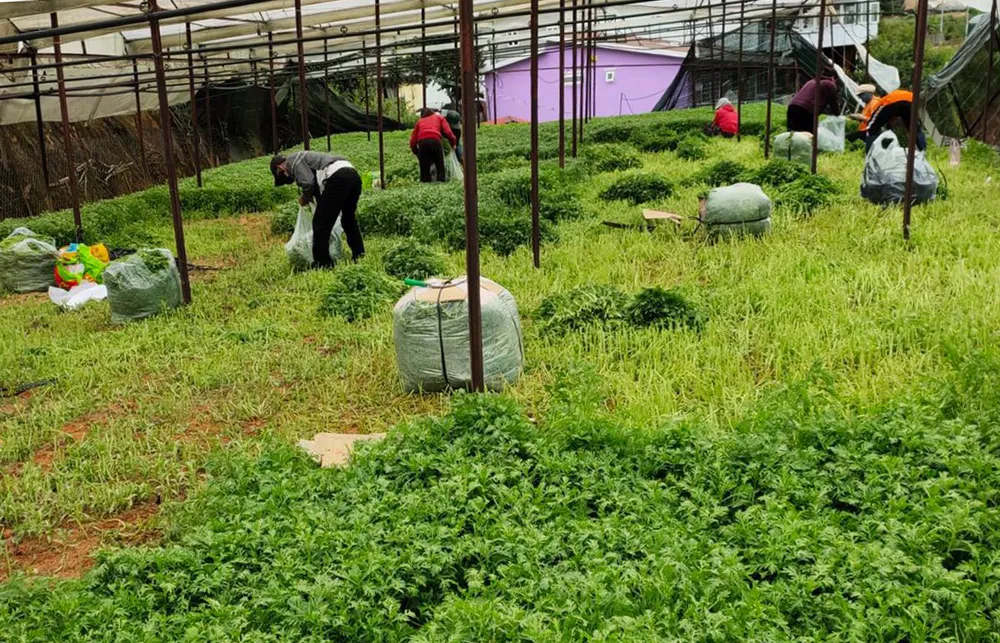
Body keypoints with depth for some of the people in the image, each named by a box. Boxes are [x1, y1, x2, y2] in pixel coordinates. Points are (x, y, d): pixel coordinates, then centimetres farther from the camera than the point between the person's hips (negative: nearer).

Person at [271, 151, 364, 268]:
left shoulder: (292, 160, 7)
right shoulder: (302, 157, 35)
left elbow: (308, 183, -9)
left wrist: (304, 198, 11)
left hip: (338, 178, -10)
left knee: (320, 224, 0)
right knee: (349, 220, 27)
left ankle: (322, 265, 4)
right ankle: (359, 256, 33)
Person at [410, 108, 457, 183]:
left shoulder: (419, 121, 31)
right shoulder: (439, 117, 29)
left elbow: (413, 140, 21)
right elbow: (448, 132, 11)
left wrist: (416, 152, 32)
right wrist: (453, 143, 21)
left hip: (422, 142, 2)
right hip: (435, 140, -1)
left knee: (424, 168, 7)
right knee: (440, 166, 5)